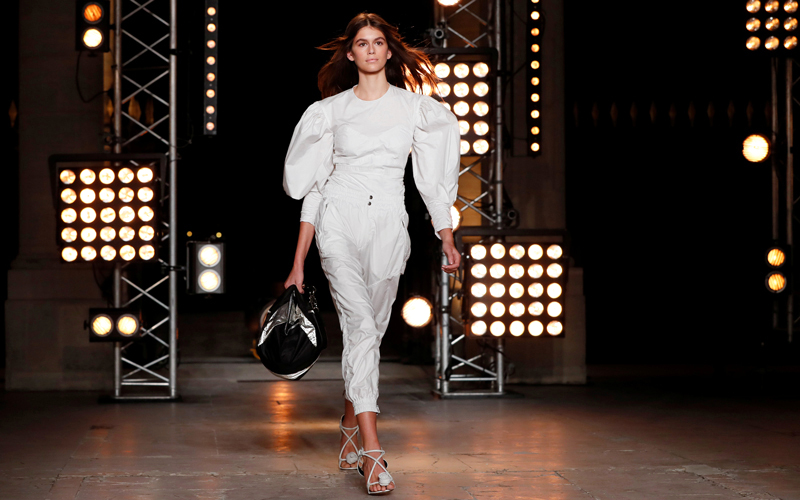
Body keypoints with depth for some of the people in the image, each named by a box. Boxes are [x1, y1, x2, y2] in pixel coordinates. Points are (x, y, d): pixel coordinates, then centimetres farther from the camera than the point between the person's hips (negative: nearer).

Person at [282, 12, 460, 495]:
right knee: (361, 327, -17)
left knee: (368, 331, 9)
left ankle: (350, 431, 29)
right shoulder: (331, 110, 6)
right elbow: (313, 185, 7)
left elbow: (432, 178, 9)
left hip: (389, 226, 2)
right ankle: (373, 454, -22)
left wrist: (447, 237, 0)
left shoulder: (415, 107, 8)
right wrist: (298, 264, 4)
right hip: (339, 224, -2)